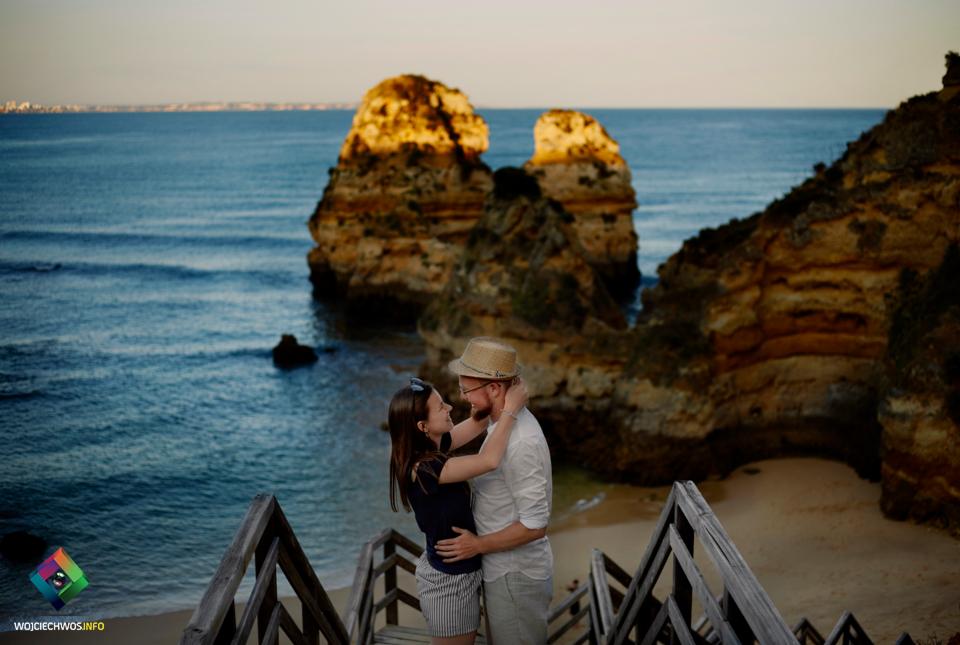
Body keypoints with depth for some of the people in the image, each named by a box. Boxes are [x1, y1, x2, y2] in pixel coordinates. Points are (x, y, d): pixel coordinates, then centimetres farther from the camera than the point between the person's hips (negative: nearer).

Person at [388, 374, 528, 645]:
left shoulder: (431, 447, -5)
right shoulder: (424, 469, -32)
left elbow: (477, 422, 3)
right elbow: (489, 460, -39)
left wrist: (502, 392, -14)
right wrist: (510, 408, -29)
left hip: (451, 570, 9)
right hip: (450, 581, -9)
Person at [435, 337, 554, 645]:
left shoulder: (520, 442, -29)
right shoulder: (506, 421, 3)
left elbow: (534, 525, -27)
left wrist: (478, 545, -19)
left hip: (515, 574, -9)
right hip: (502, 567, 9)